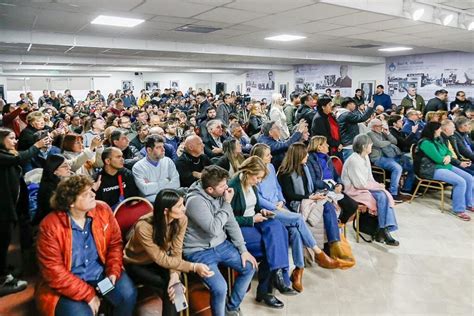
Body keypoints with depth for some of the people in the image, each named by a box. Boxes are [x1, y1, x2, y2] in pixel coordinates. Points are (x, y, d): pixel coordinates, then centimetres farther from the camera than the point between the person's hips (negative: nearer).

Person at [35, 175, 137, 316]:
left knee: (128, 294, -18)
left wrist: (113, 271, -13)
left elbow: (115, 243, 2)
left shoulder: (103, 210, -8)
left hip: (102, 272, 3)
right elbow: (54, 272, -18)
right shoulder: (50, 226, -19)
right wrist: (88, 294, -19)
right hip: (67, 285, -3)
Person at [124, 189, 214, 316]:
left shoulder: (181, 220, -21)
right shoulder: (143, 226, -34)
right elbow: (161, 259, -28)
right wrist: (193, 267, -34)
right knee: (168, 287, -24)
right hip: (136, 264, -4)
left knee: (173, 287, -22)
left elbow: (176, 252, -15)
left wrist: (174, 274, -33)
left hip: (157, 261, 4)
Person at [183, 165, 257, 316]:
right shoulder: (195, 200, -25)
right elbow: (214, 229, -28)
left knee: (249, 267, 3)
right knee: (220, 287, -24)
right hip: (199, 252, -7)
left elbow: (231, 223, 3)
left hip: (221, 245, 8)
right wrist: (227, 204, -21)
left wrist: (243, 249, -1)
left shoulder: (220, 194, -3)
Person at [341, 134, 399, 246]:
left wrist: (377, 185, -7)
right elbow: (360, 184, -20)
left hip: (364, 187, 8)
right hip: (354, 190, -8)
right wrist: (377, 185, -10)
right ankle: (383, 230, -13)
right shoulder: (353, 160, -18)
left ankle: (383, 230, -15)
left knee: (385, 195, -15)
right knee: (381, 197, -22)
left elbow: (369, 178, 13)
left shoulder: (365, 157, 10)